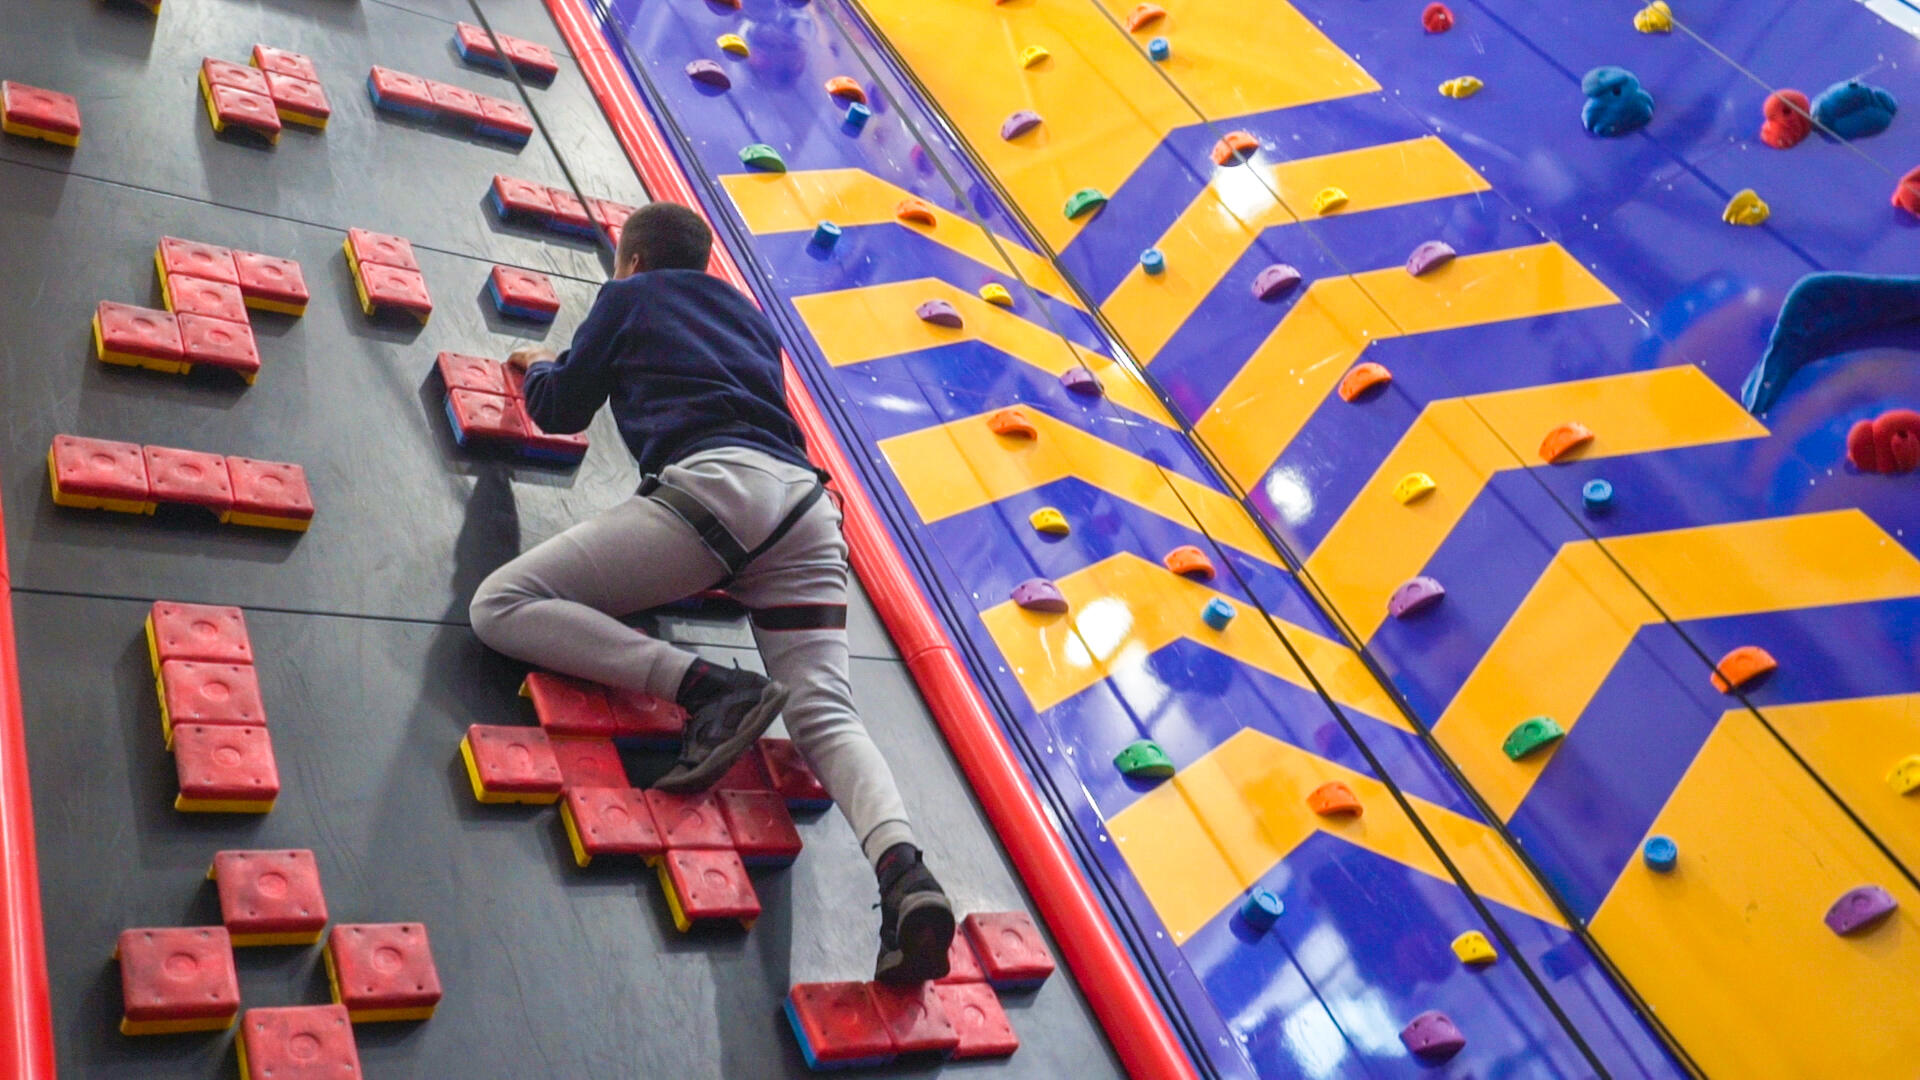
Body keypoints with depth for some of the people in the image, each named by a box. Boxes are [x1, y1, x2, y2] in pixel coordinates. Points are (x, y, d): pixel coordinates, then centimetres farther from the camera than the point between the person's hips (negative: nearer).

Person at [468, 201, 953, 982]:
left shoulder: (630, 296, 22)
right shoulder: (746, 312, 35)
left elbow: (561, 409, 26)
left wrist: (538, 368, 49)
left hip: (711, 482, -6)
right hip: (804, 500, 6)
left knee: (502, 605, -4)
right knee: (825, 714, -5)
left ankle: (707, 686, -21)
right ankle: (903, 868, -35)